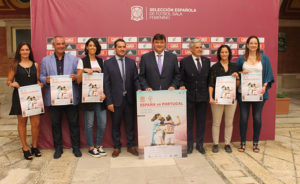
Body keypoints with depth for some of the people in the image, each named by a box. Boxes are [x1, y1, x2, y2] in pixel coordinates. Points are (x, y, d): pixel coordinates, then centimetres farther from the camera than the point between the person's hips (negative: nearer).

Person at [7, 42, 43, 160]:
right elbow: (9, 81, 5)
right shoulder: (14, 65, 4)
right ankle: (25, 148, 19)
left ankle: (34, 147, 18)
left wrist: (40, 84, -7)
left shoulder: (35, 65, 10)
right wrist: (12, 84, -17)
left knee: (36, 123, -1)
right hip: (20, 97, -1)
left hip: (34, 97, 2)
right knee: (22, 123, 7)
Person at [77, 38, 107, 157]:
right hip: (88, 97, -3)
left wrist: (104, 93, -1)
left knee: (102, 123, 3)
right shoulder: (82, 61, 3)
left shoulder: (101, 61, 14)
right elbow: (78, 80, 1)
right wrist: (84, 70, -16)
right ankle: (91, 148, 16)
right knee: (89, 123, 2)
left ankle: (98, 145, 20)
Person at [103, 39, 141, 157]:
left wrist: (138, 89, -12)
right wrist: (109, 102, -8)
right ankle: (117, 147, 23)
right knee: (116, 125, 9)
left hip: (129, 99, 2)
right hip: (116, 100, -2)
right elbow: (106, 84, -4)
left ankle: (131, 146, 25)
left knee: (130, 124, 11)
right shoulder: (108, 63, -1)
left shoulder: (131, 62, 7)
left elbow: (135, 79, 9)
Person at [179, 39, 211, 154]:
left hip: (203, 97, 3)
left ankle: (200, 144, 23)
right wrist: (182, 86, -19)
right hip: (189, 96, -3)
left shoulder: (207, 61, 7)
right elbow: (181, 79, 0)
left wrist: (209, 93, 4)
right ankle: (189, 144, 19)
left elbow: (208, 78, 10)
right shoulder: (184, 61, -4)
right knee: (189, 122, 7)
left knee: (201, 122, 10)